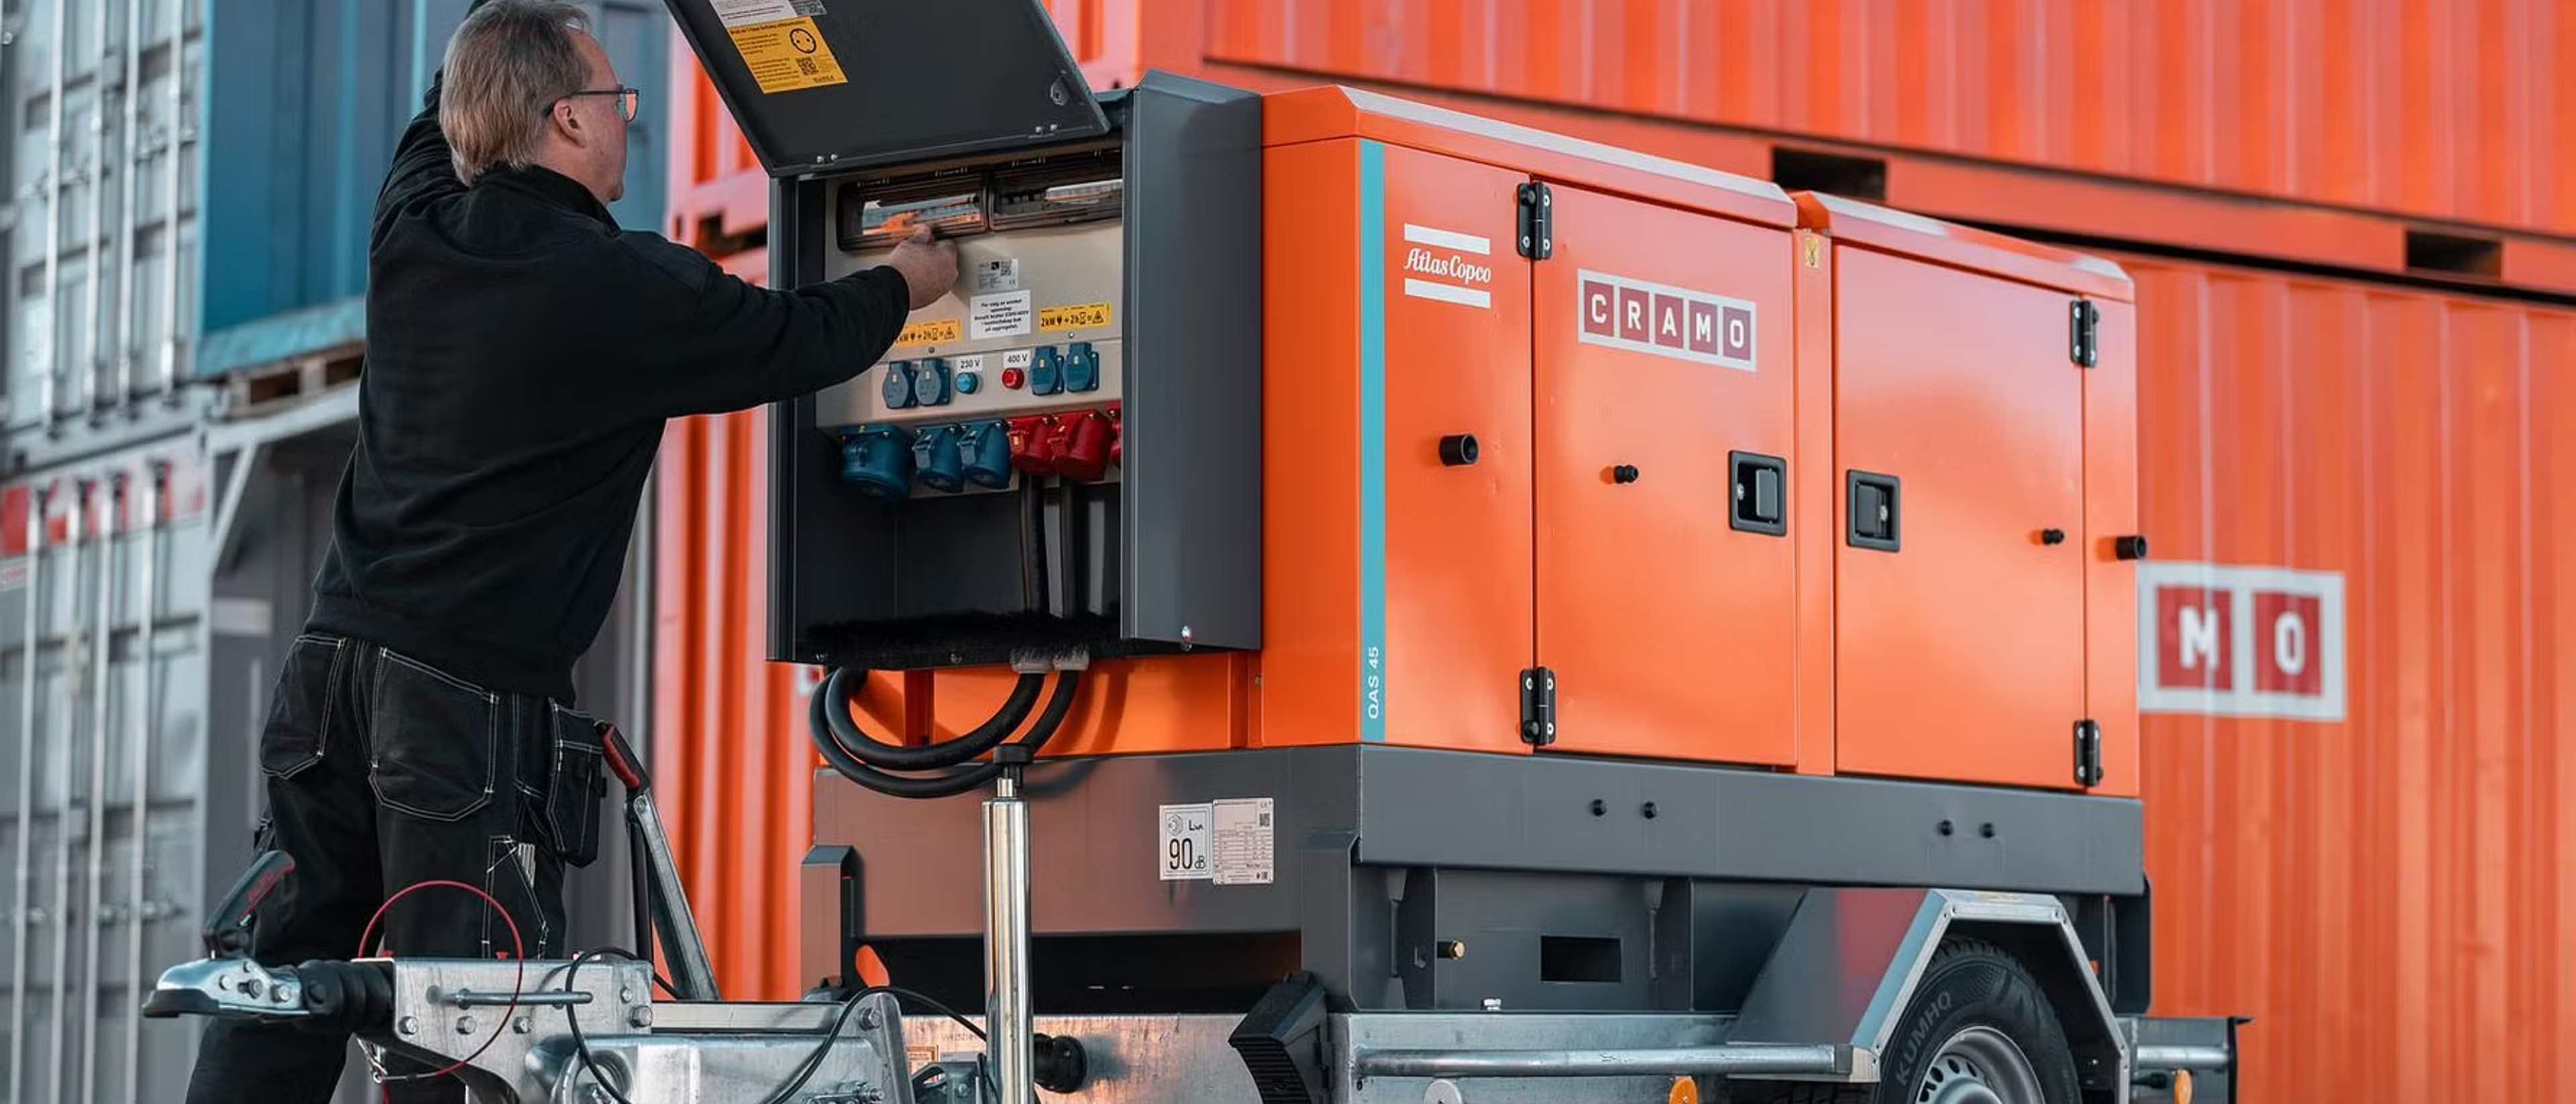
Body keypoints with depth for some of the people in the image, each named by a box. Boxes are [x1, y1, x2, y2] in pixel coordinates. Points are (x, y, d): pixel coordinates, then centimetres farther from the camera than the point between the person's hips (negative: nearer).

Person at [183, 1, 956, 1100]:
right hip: (477, 696, -7)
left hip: (331, 665, 7)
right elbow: (807, 338, 6)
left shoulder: (411, 231, 6)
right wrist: (910, 278, 26)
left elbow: (446, 102, 29)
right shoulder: (626, 289, -10)